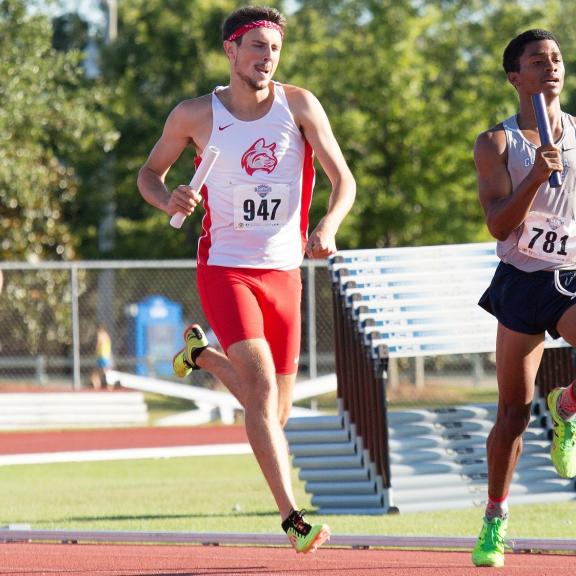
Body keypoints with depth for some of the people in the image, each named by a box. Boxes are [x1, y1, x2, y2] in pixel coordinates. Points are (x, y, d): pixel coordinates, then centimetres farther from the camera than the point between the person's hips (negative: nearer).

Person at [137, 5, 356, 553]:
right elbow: (149, 172, 12)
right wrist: (168, 200, -11)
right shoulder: (194, 115, -2)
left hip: (283, 272, 3)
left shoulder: (298, 105, 0)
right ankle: (292, 517, -25)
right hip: (225, 268, -3)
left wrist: (328, 226, -20)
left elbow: (343, 179, 0)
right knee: (262, 385, -23)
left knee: (275, 411, 11)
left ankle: (202, 354, 39)